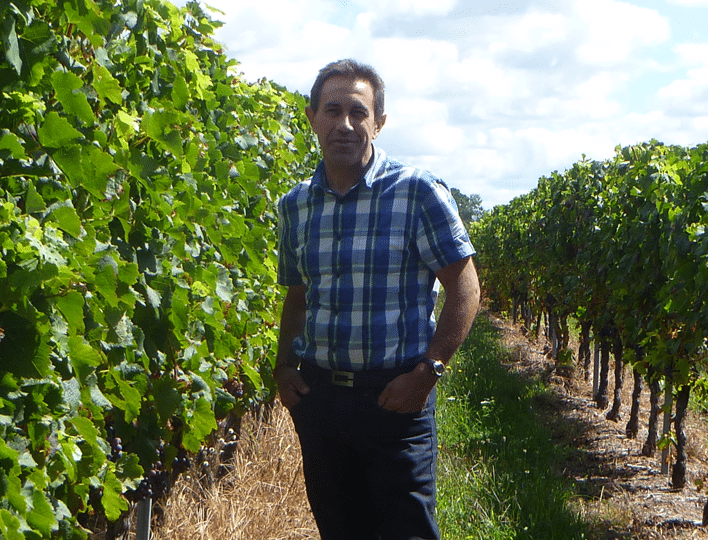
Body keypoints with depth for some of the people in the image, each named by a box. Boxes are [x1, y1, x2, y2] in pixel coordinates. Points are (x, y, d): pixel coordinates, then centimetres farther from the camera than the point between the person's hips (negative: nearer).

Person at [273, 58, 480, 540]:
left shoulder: (418, 192, -8)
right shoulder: (294, 206, 7)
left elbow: (464, 288, -7)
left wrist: (427, 373, -15)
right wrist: (285, 367, 5)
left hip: (395, 397, -5)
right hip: (318, 394, 5)